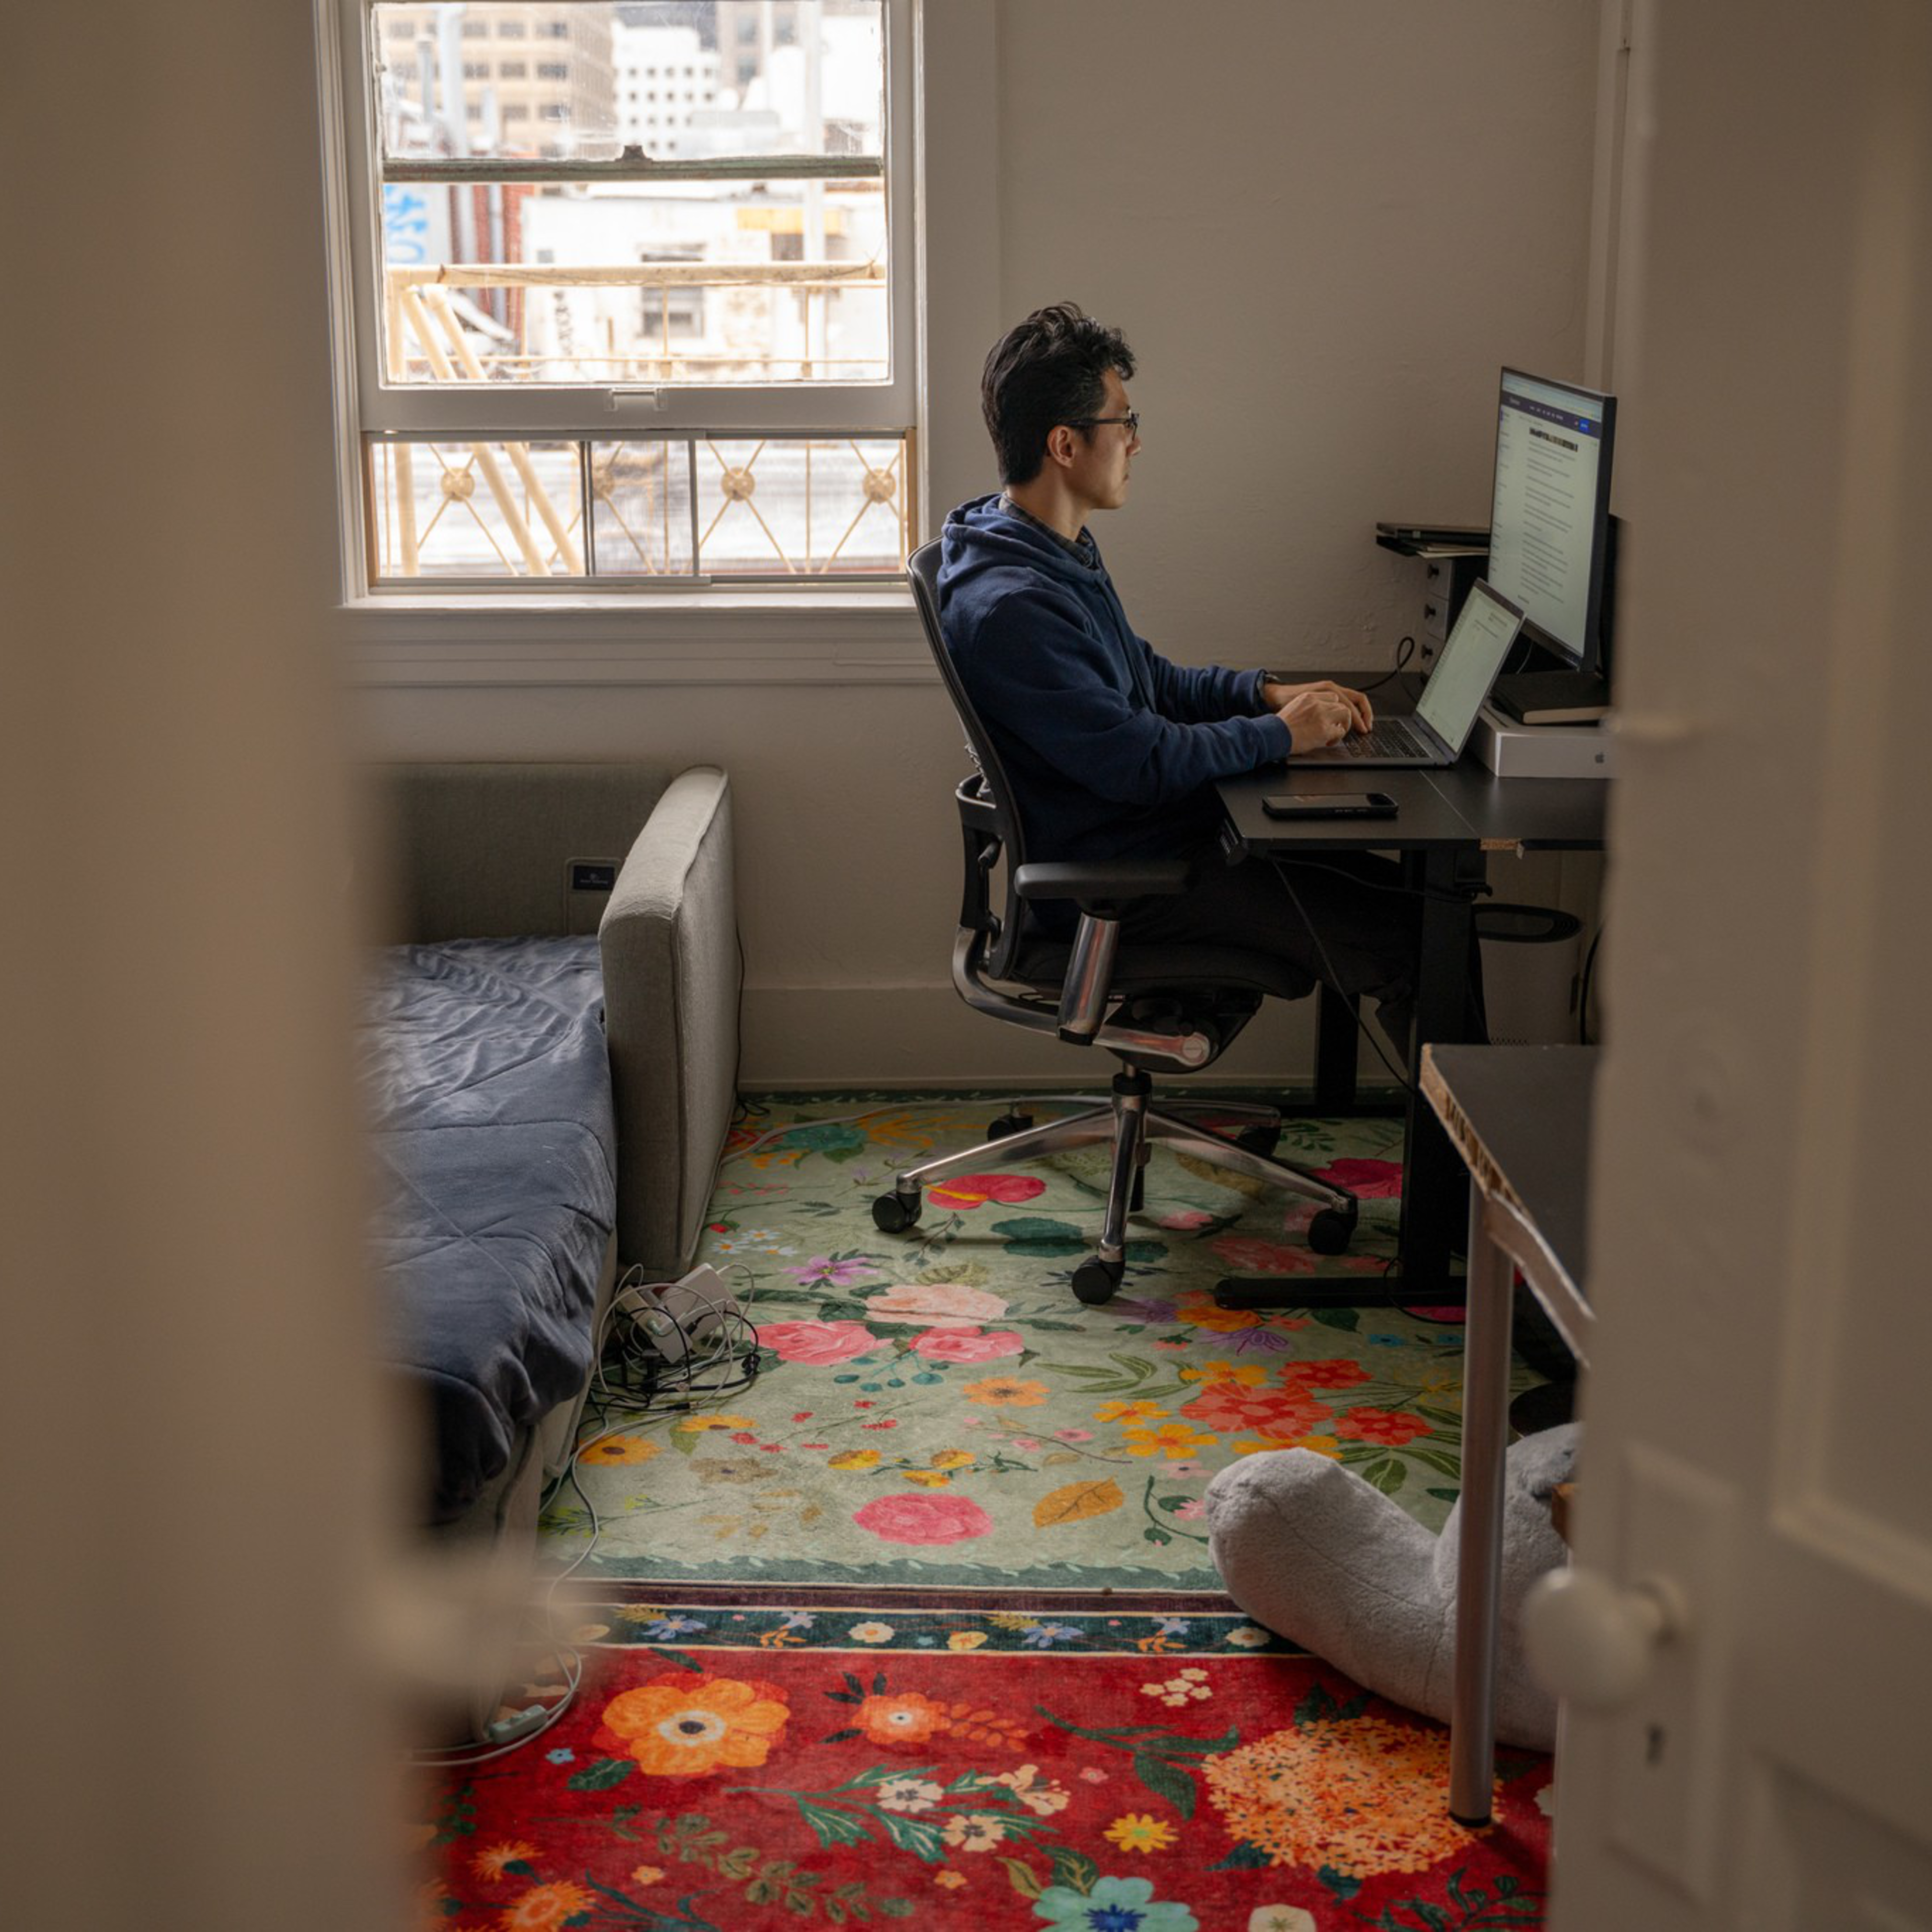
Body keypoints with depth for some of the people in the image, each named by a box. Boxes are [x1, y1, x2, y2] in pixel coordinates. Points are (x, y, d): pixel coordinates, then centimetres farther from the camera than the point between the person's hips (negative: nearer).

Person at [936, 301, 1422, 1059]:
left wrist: (1267, 690, 5)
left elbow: (1152, 681, 21)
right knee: (1410, 944, -14)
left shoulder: (1062, 553, 10)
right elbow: (1142, 762, -24)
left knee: (1402, 889, 3)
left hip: (1162, 834, 10)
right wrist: (1279, 733, -12)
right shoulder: (1008, 608, -25)